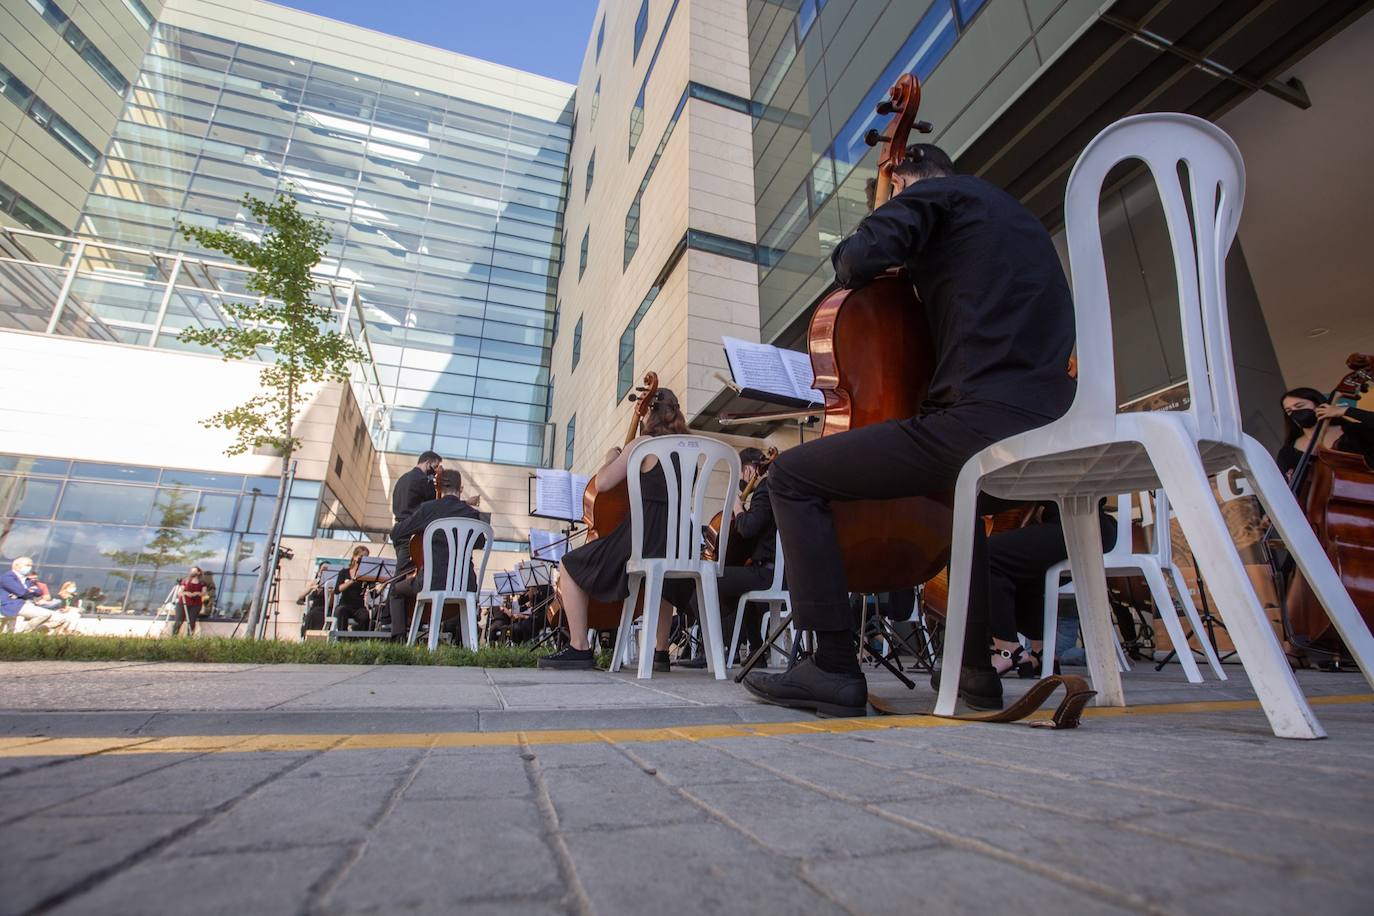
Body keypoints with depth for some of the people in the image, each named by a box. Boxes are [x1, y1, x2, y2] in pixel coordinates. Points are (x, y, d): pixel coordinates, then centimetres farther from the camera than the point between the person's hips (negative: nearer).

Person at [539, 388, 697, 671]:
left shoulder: (643, 443, -5)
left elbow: (602, 483, -8)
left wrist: (610, 458, 11)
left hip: (643, 539, -7)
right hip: (680, 547, 7)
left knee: (570, 565, 11)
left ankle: (579, 648, 7)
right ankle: (661, 651, 35)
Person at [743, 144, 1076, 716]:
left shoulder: (933, 192, 6)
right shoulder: (1020, 217, 31)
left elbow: (858, 260, -11)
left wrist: (855, 258, 13)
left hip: (980, 423, -10)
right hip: (1047, 442, 10)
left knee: (793, 475, -5)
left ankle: (835, 669, -7)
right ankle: (976, 671, 35)